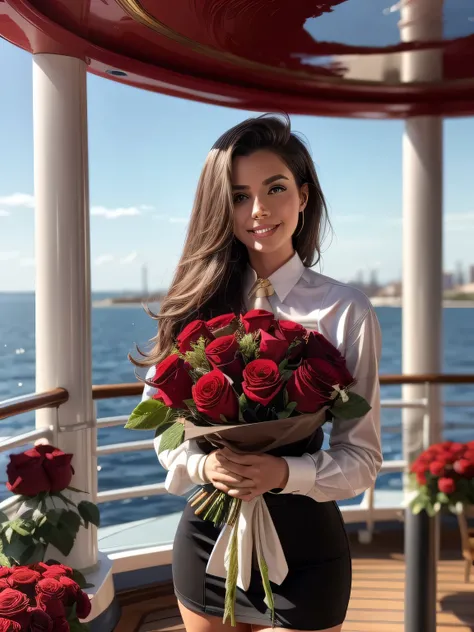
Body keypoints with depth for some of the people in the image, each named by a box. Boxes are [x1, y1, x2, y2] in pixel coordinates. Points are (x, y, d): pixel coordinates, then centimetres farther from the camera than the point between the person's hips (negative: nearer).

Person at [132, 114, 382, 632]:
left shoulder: (346, 311, -10)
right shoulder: (197, 302, -1)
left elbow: (362, 458, -6)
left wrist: (285, 473, -23)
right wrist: (203, 465, -16)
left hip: (301, 538, -2)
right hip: (207, 536, 3)